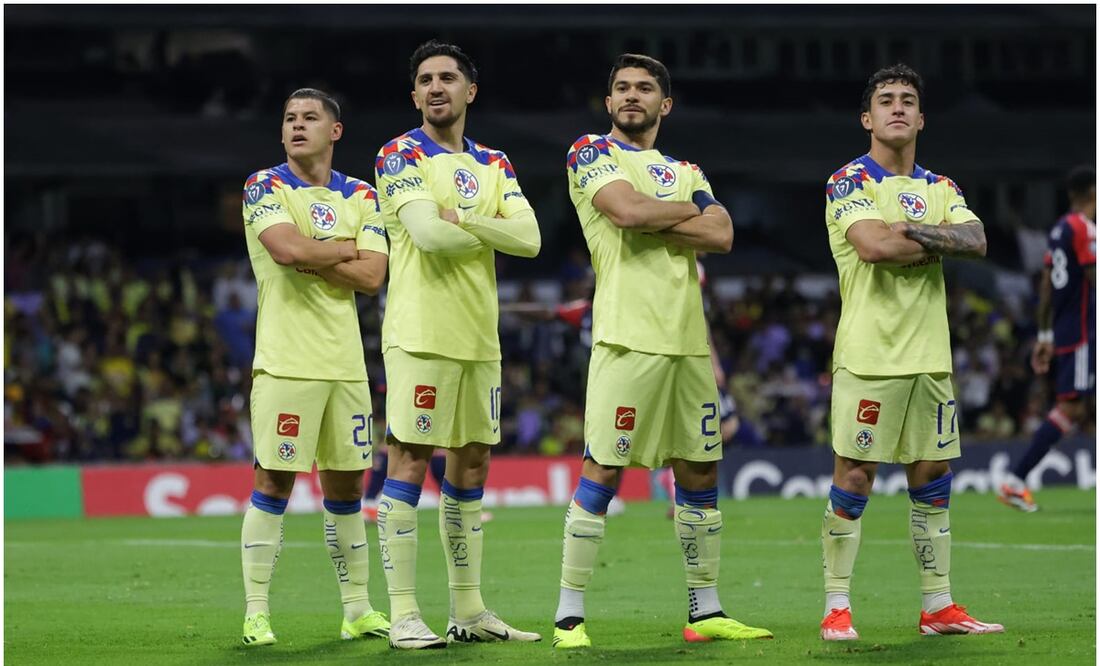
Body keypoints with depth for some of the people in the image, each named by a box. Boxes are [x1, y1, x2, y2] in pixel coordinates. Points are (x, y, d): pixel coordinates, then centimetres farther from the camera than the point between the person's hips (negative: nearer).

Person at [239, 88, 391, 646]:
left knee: (345, 485, 9)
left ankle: (357, 610, 16)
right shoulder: (265, 187, 0)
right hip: (286, 363, -5)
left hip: (345, 363, 5)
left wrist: (311, 255, -8)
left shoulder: (360, 197, 13)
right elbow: (288, 249, -19)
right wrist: (346, 249, -4)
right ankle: (255, 612, -3)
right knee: (274, 481, -6)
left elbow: (372, 277, 0)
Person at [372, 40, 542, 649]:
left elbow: (529, 238, 1)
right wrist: (494, 231, -3)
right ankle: (403, 614, -8)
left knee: (471, 466, 10)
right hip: (421, 339, -7)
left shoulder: (493, 165, 15)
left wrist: (463, 220, -11)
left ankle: (467, 609, 16)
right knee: (409, 463, -8)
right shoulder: (401, 156, -3)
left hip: (479, 340, 7)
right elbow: (428, 233, -18)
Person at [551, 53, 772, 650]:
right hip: (629, 336, -6)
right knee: (602, 472, -9)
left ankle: (705, 611, 18)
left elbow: (721, 236, 2)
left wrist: (652, 220, -9)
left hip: (688, 339, 6)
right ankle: (569, 616, -6)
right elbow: (628, 208, -16)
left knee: (699, 471, 10)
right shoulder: (592, 153, 3)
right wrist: (692, 208, -1)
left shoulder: (684, 171, 19)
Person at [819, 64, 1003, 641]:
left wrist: (914, 231, -16)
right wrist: (941, 243, -7)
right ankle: (836, 608, 1)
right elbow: (873, 245, -21)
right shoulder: (849, 182, -4)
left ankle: (937, 605, 15)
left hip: (929, 356, 6)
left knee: (931, 477, 9)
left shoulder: (940, 189, 15)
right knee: (853, 479, -4)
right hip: (868, 356, -6)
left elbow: (976, 241, -3)